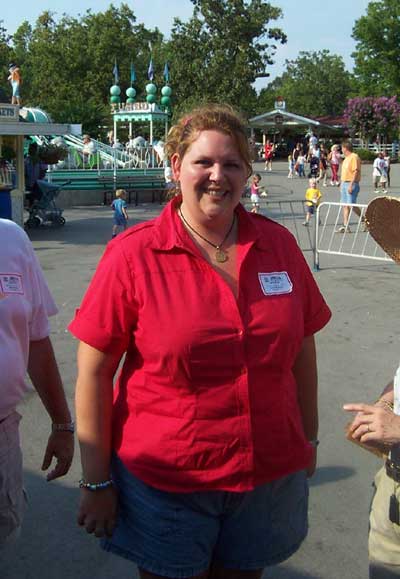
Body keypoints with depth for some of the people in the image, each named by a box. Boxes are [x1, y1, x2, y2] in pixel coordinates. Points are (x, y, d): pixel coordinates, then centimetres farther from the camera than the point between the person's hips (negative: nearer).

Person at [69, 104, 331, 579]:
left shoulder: (278, 244, -1)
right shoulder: (132, 254, -12)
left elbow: (301, 348, 8)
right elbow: (94, 371, -10)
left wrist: (308, 439, 12)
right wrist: (96, 481, -8)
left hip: (270, 474, 3)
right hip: (164, 482, -3)